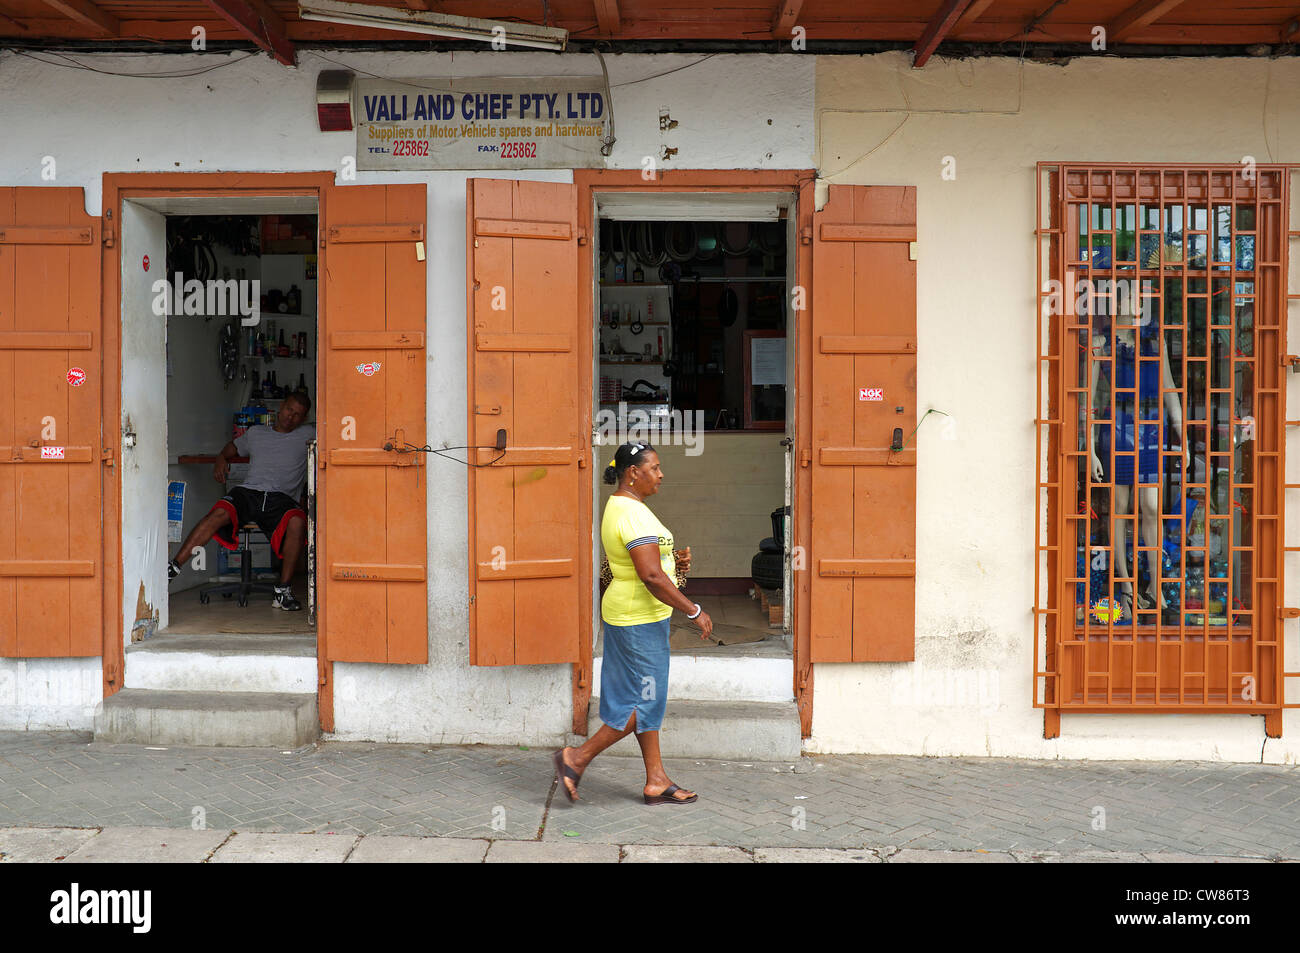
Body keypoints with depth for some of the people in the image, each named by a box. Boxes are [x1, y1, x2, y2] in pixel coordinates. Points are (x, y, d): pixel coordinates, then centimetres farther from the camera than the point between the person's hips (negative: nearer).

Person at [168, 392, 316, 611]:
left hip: (281, 497, -2)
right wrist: (221, 460, 16)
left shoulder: (307, 434, 19)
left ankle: (284, 589, -26)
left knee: (297, 521, -36)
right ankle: (174, 566, -27)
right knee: (220, 513, -30)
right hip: (248, 491, 2)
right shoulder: (256, 433, 25)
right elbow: (232, 448, 36)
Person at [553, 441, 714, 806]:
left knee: (648, 698, 13)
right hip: (639, 618, -11)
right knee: (645, 701, -3)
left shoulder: (618, 506, 12)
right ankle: (577, 758, 3)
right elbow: (651, 576, -26)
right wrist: (693, 611, -20)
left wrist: (673, 563, 8)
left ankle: (657, 780, 18)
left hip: (632, 615, 11)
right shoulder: (634, 514, -20)